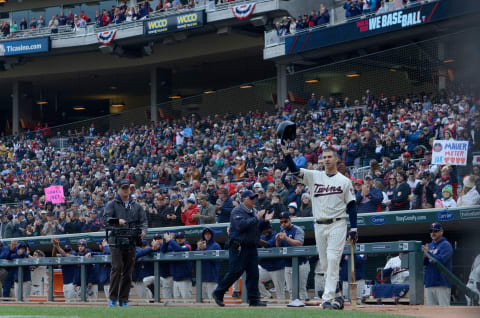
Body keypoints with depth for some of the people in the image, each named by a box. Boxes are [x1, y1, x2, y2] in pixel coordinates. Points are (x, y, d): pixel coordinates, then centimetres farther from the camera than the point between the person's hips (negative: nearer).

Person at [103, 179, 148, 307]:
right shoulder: (112, 204, 7)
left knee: (128, 272, 3)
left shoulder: (136, 206, 17)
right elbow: (105, 219, -5)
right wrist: (117, 221, -24)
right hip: (116, 242, -4)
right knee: (117, 268, -14)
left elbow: (143, 221, 13)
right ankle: (113, 298, -6)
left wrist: (143, 230, -9)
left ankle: (124, 300, 10)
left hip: (131, 242, 4)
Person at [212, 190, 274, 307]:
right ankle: (218, 293, 4)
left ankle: (254, 299, 5)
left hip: (251, 247, 8)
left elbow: (259, 228, 20)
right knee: (235, 272, -9)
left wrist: (265, 220, 2)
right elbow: (241, 225, -24)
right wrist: (256, 218, -20)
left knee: (253, 273, 2)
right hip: (239, 247, -7)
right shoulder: (237, 211, -8)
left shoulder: (254, 211, 17)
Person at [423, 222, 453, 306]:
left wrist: (428, 253, -13)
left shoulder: (446, 245, -2)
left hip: (442, 284, -7)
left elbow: (441, 260, -16)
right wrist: (425, 257, -8)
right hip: (429, 283, 7)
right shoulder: (429, 246, 19)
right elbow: (422, 263, 13)